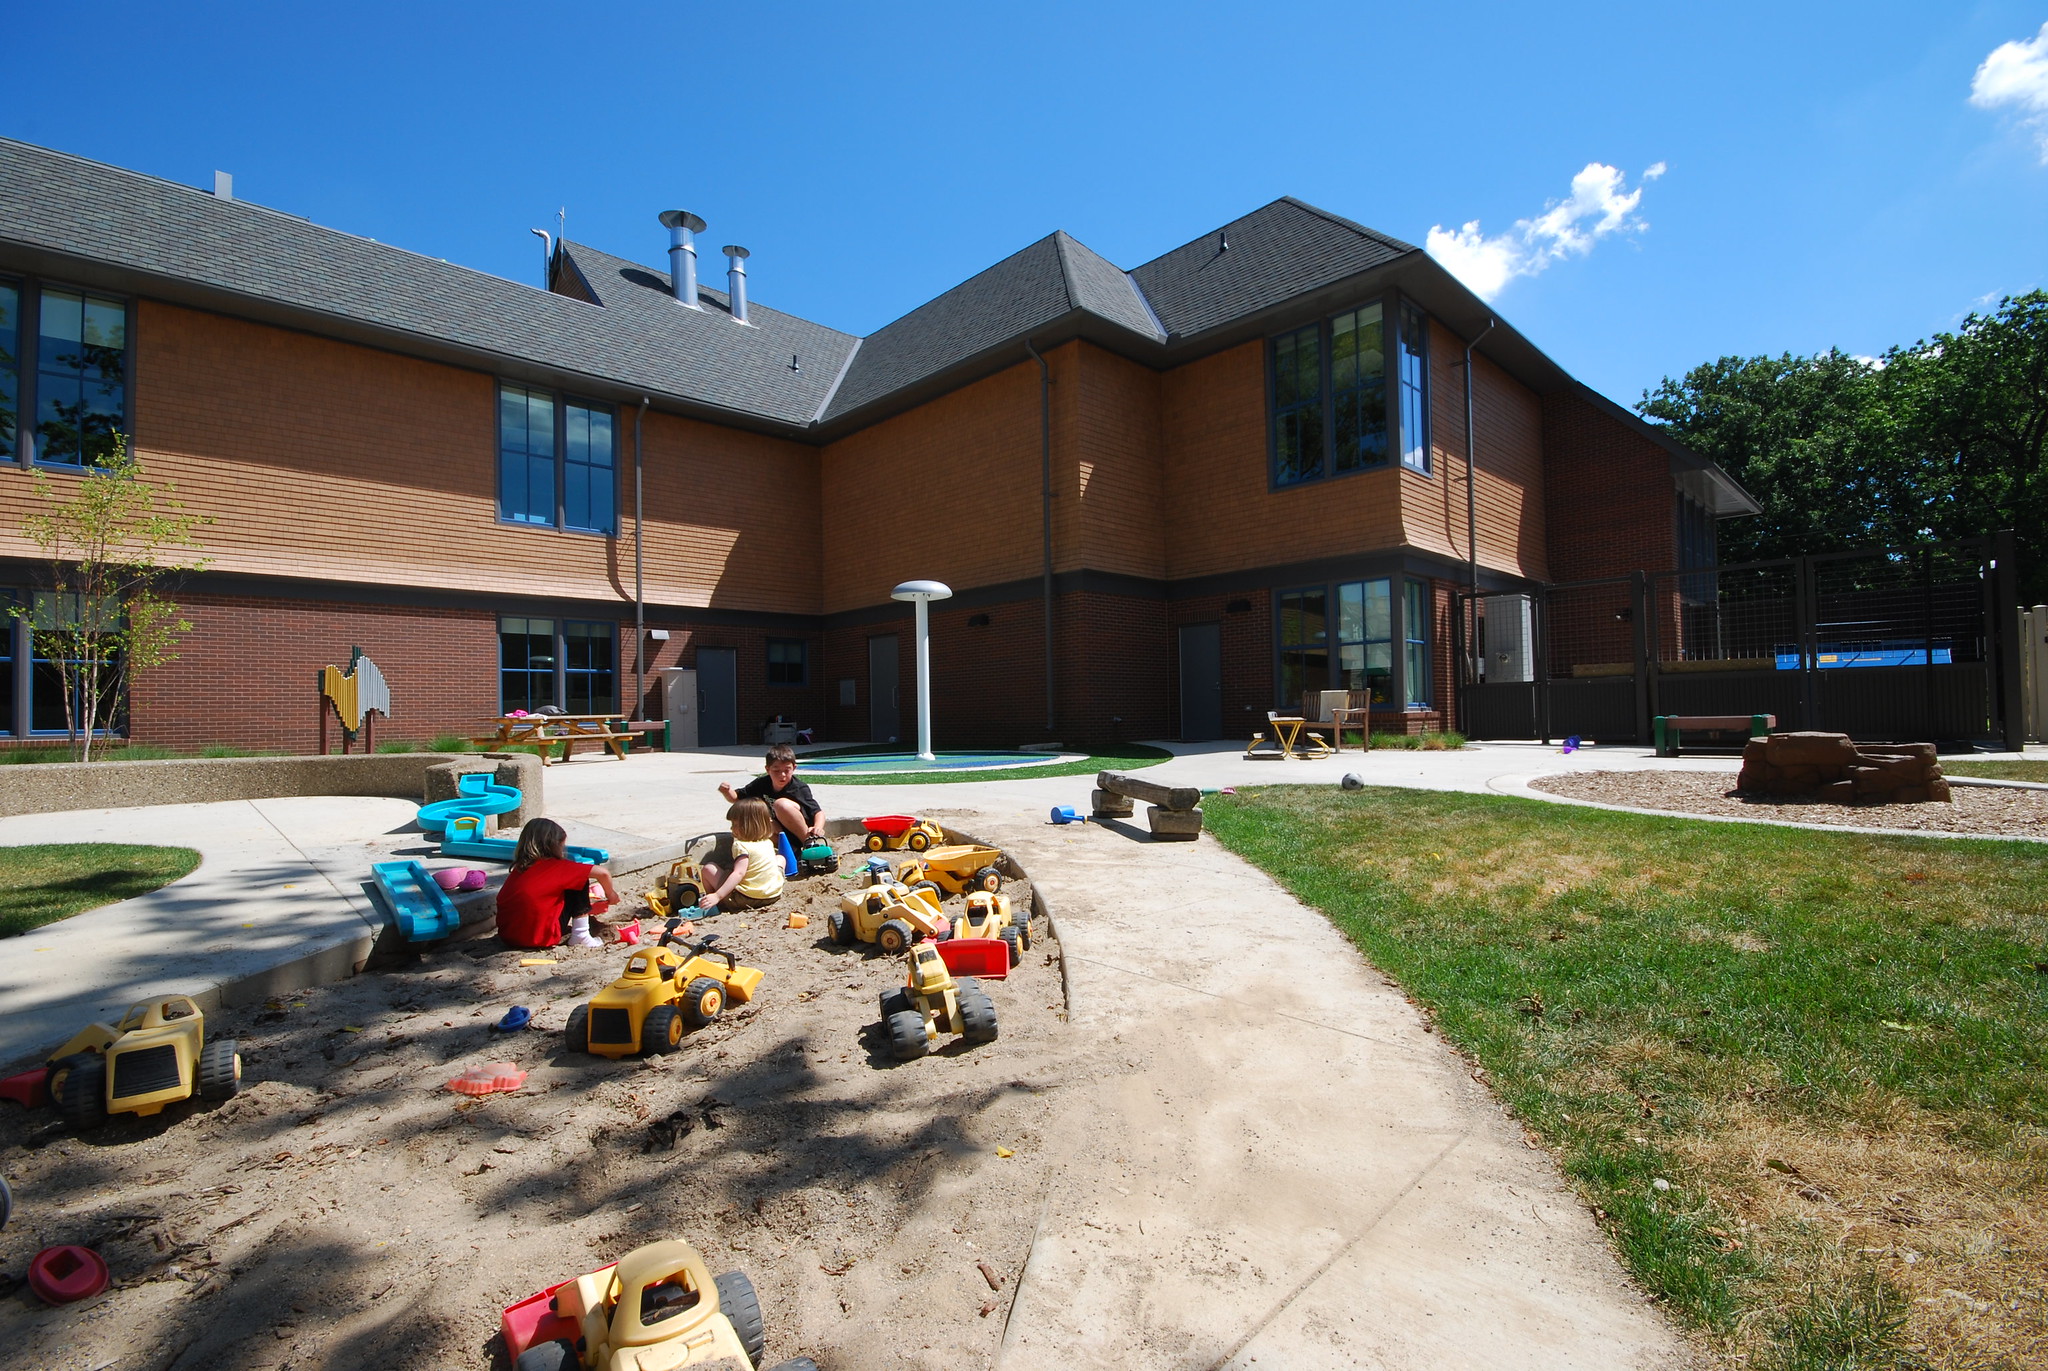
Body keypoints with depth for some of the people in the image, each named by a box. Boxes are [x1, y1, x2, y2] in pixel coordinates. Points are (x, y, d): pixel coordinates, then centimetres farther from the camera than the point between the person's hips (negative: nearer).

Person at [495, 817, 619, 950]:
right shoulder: (555, 866, -7)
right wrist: (611, 895, 13)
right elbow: (603, 873, -8)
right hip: (539, 939, -7)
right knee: (580, 880, 4)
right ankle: (580, 936, 2)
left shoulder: (518, 868, 11)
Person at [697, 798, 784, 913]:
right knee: (779, 856, 30)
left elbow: (738, 873, -27)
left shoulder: (742, 845, -15)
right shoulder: (768, 842, 6)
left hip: (745, 899, -6)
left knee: (708, 867, 4)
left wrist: (717, 896, -32)